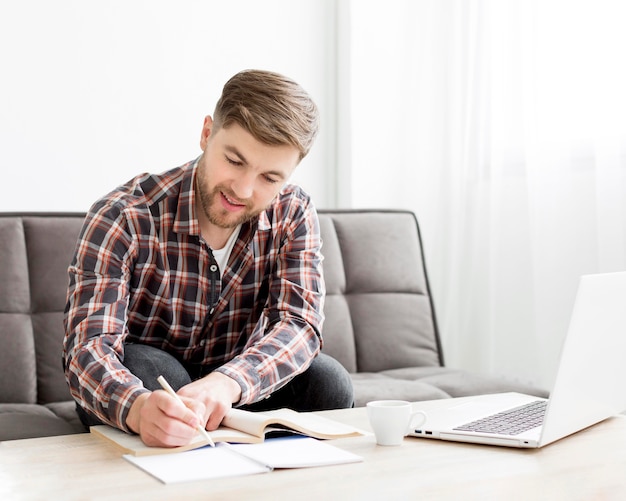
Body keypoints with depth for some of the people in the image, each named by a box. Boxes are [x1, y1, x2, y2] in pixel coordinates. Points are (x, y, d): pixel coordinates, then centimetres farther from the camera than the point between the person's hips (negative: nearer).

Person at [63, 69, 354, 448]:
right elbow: (89, 349, -32)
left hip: (236, 392, 3)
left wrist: (227, 383, -46)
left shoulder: (294, 215, -12)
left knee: (328, 381, -24)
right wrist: (138, 407, -57)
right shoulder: (122, 218, -23)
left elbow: (300, 324, -24)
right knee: (146, 369, -36)